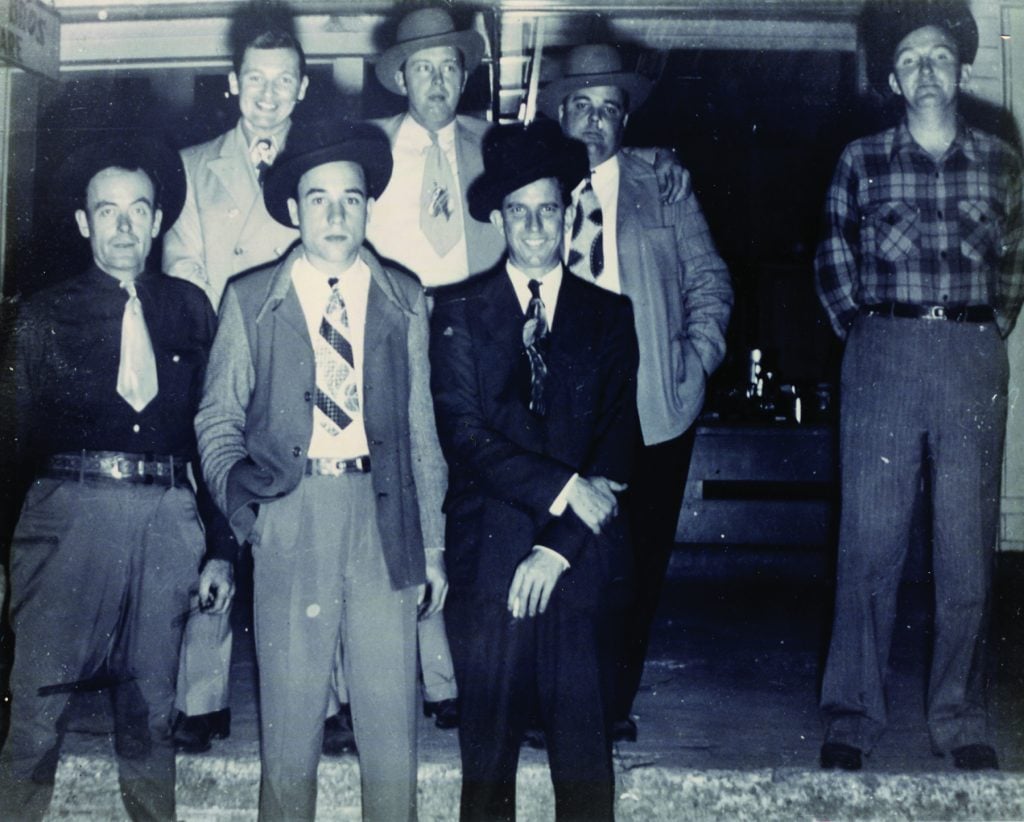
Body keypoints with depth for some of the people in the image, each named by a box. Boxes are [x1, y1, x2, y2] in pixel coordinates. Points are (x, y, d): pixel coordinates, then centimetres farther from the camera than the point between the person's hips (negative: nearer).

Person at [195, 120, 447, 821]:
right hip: (287, 517, -1)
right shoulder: (250, 300, 5)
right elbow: (217, 415, 10)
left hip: (383, 515, 1)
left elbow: (421, 426, 9)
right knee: (289, 717, 7)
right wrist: (233, 482, -9)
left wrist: (433, 545, 8)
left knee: (393, 718, 6)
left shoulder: (404, 300, 8)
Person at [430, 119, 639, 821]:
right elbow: (464, 433, -4)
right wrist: (561, 488, -13)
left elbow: (617, 442, 2)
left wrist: (558, 547, -7)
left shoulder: (608, 314, 10)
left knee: (585, 744, 4)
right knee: (489, 742, 4)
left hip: (579, 558, 1)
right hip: (490, 553, -1)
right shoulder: (460, 311, 7)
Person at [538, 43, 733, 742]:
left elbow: (709, 278, 11)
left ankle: (617, 701, 20)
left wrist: (701, 354, -3)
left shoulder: (665, 185, 11)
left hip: (653, 409, 1)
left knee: (640, 561, 6)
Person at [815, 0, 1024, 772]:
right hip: (883, 357, -1)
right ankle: (853, 716, 10)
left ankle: (961, 718, 16)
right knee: (870, 543, 0)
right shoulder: (863, 160, 6)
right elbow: (833, 260, 13)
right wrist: (860, 330, 6)